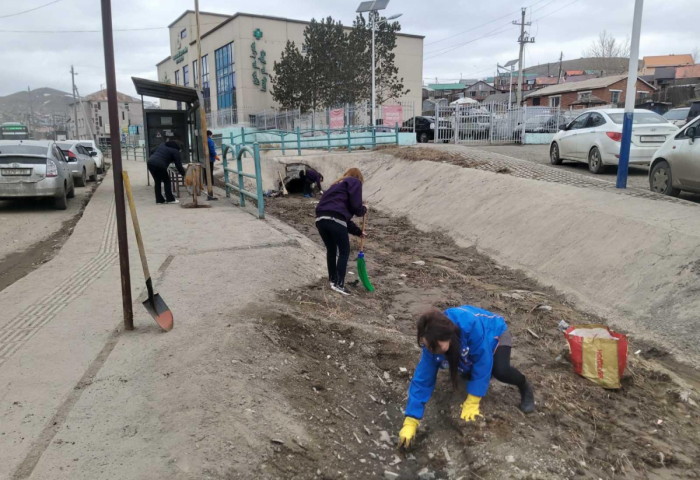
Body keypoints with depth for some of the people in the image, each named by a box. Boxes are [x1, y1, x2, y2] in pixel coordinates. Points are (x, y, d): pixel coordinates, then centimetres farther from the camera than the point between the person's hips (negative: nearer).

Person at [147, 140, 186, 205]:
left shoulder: (162, 145, 25)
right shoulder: (175, 151, 5)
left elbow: (152, 151, 27)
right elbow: (179, 165, 4)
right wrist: (184, 174, 13)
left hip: (150, 162, 6)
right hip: (160, 165, -6)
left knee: (157, 181, 17)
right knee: (167, 181, 11)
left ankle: (159, 200, 20)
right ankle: (170, 199, 12)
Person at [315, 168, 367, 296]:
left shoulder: (339, 184, 35)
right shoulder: (355, 182, 12)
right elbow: (355, 207, -1)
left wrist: (358, 231, 35)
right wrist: (364, 210, 23)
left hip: (320, 218, 7)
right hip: (334, 219, -7)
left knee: (331, 250, 22)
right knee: (344, 251, 6)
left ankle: (333, 279, 32)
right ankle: (339, 284, 5)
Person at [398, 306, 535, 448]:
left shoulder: (471, 325, -46)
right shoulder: (432, 343, -30)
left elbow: (482, 362, -35)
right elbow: (422, 380, -27)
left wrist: (472, 402, -31)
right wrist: (410, 423, -30)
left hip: (495, 334, -4)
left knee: (500, 371, -26)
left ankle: (525, 387, 5)